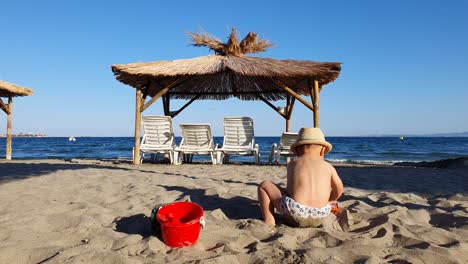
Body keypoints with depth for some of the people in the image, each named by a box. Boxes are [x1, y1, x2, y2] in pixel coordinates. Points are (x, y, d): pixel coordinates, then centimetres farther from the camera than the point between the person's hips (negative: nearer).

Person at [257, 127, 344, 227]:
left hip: (295, 215, -5)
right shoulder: (328, 166, 12)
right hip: (319, 219, 5)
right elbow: (339, 190, 21)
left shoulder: (292, 163, 11)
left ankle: (269, 222, 4)